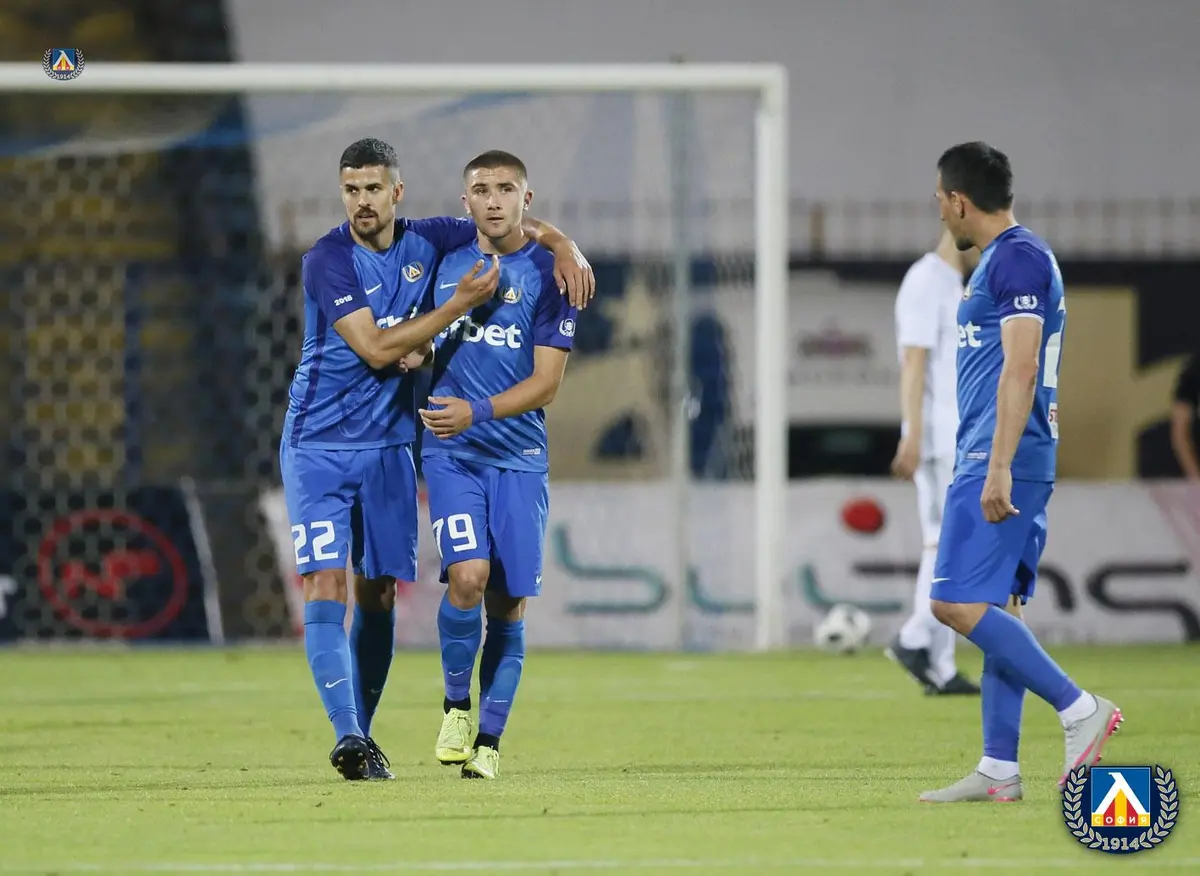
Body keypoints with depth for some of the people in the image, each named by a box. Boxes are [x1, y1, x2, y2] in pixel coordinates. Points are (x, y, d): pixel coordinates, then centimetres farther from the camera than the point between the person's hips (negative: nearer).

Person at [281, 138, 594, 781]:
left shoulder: (425, 242, 2)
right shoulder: (327, 261, -13)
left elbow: (519, 228, 13)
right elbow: (376, 348, -20)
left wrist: (564, 247, -7)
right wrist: (460, 304, -20)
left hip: (387, 445, 5)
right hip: (318, 444, -5)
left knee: (378, 594, 6)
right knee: (324, 588, -15)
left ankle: (362, 735, 16)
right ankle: (347, 736, -21)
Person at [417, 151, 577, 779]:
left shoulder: (547, 274, -1)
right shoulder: (447, 264, 8)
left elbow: (545, 383, -6)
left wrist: (477, 412, -19)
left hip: (519, 457, -1)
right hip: (450, 452, 1)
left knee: (508, 603, 0)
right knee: (468, 575, -19)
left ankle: (488, 739, 11)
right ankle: (455, 704, 3)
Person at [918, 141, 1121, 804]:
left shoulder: (1017, 259, -12)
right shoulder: (1005, 260, 19)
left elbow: (1021, 370, -20)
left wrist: (997, 468, -24)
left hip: (1001, 463, -10)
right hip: (996, 464, 10)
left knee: (959, 604, -14)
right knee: (995, 611, 8)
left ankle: (1080, 710, -13)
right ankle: (998, 770, 7)